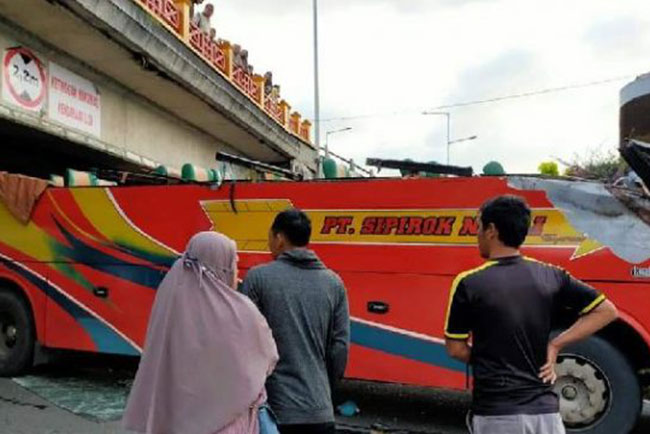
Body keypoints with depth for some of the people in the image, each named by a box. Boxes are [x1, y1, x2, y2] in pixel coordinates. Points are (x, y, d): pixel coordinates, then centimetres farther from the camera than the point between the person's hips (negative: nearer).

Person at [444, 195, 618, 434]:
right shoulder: (551, 276, 1)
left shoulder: (469, 284, -11)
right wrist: (555, 345, 1)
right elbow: (606, 311, 6)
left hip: (496, 414, -3)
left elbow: (456, 349, -6)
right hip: (544, 409, 3)